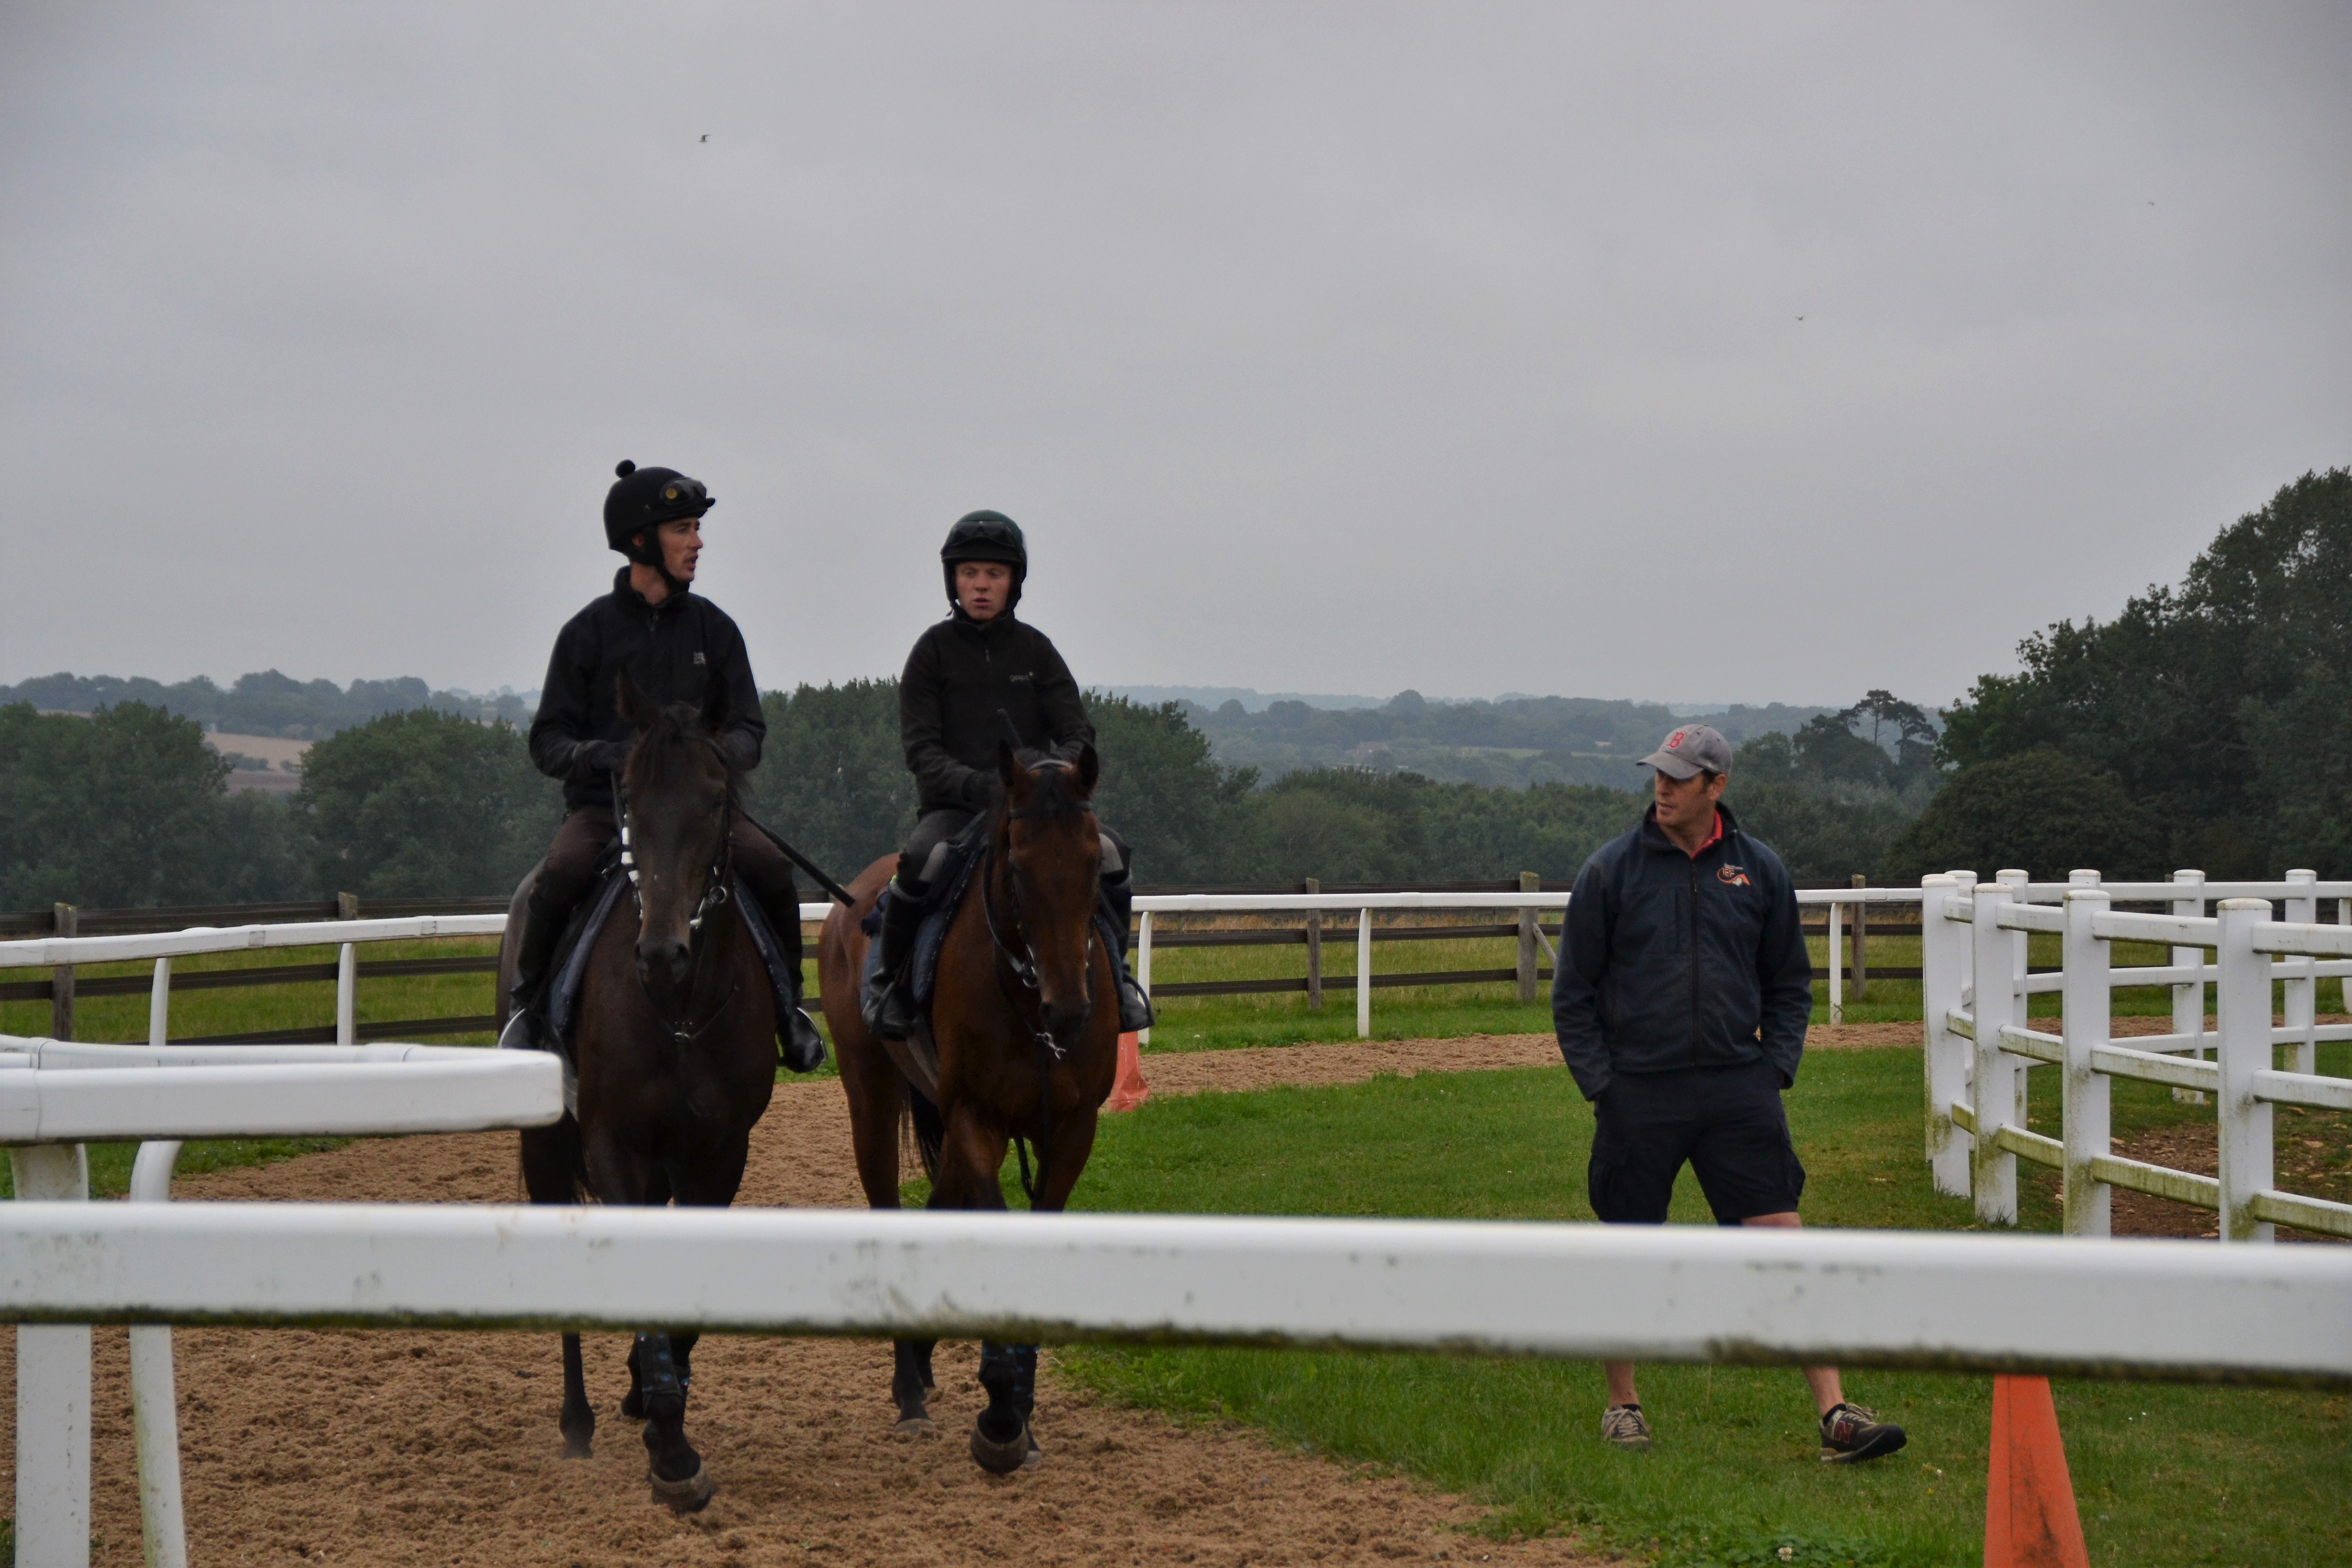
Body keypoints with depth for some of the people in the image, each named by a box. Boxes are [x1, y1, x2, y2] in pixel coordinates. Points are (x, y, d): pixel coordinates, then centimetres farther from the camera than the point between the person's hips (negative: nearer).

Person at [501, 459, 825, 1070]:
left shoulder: (713, 628, 11)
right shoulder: (590, 631, 4)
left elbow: (748, 732, 9)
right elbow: (547, 743, 3)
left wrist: (714, 754, -15)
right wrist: (605, 755, -19)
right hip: (603, 802, -2)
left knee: (770, 866, -25)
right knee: (561, 874, -31)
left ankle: (787, 999, -6)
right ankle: (529, 1001, -9)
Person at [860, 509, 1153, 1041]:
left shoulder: (1034, 649, 8)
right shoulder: (935, 650, 1)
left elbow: (1077, 733, 3)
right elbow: (920, 750, -5)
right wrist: (978, 785, -23)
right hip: (952, 805, -3)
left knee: (1109, 851, -22)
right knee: (923, 859, -35)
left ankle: (1114, 971, 0)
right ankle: (886, 975, -13)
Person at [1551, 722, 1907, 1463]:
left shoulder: (1759, 871, 5)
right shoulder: (1612, 871, -1)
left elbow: (1789, 984, 15)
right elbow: (1573, 994, 4)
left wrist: (1775, 1068, 3)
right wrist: (1602, 1086, -3)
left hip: (1738, 1089, 1)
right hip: (1638, 1092, -1)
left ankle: (1836, 1415, -6)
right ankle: (1622, 1404, 26)